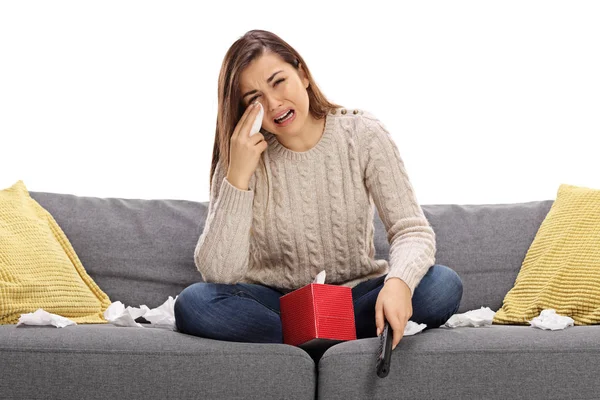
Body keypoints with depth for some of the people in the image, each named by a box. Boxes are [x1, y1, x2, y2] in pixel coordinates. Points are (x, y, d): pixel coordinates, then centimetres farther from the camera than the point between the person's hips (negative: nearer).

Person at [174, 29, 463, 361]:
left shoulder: (363, 135, -7)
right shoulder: (243, 157, -8)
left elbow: (412, 230, -13)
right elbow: (217, 272, -18)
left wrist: (399, 281, -35)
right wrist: (238, 176, -27)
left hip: (356, 297, 0)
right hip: (275, 302, 0)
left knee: (443, 285, -26)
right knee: (193, 303, -29)